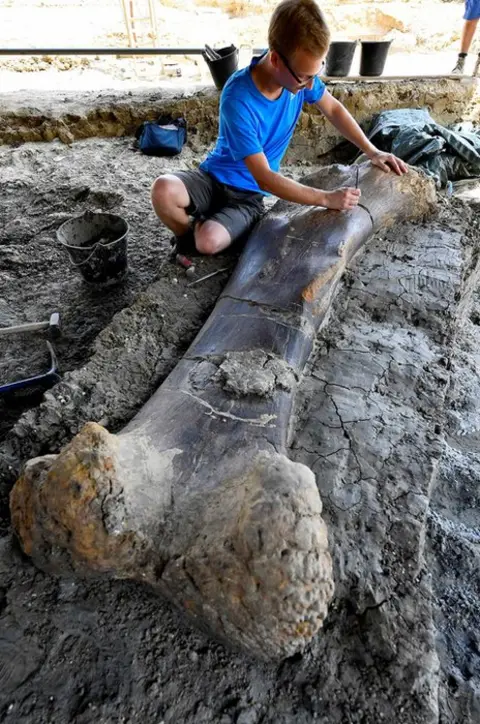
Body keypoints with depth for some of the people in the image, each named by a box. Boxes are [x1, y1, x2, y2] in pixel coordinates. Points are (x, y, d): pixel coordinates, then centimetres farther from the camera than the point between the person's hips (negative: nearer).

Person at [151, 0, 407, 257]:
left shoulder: (299, 72, -11)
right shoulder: (238, 99, -27)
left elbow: (333, 109, 9)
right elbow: (265, 179, -27)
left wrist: (372, 151, 2)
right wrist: (327, 199, -27)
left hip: (247, 194, 2)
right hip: (213, 178, -2)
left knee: (209, 242, -30)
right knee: (163, 190, -34)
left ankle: (203, 228, 9)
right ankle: (187, 235, 1)